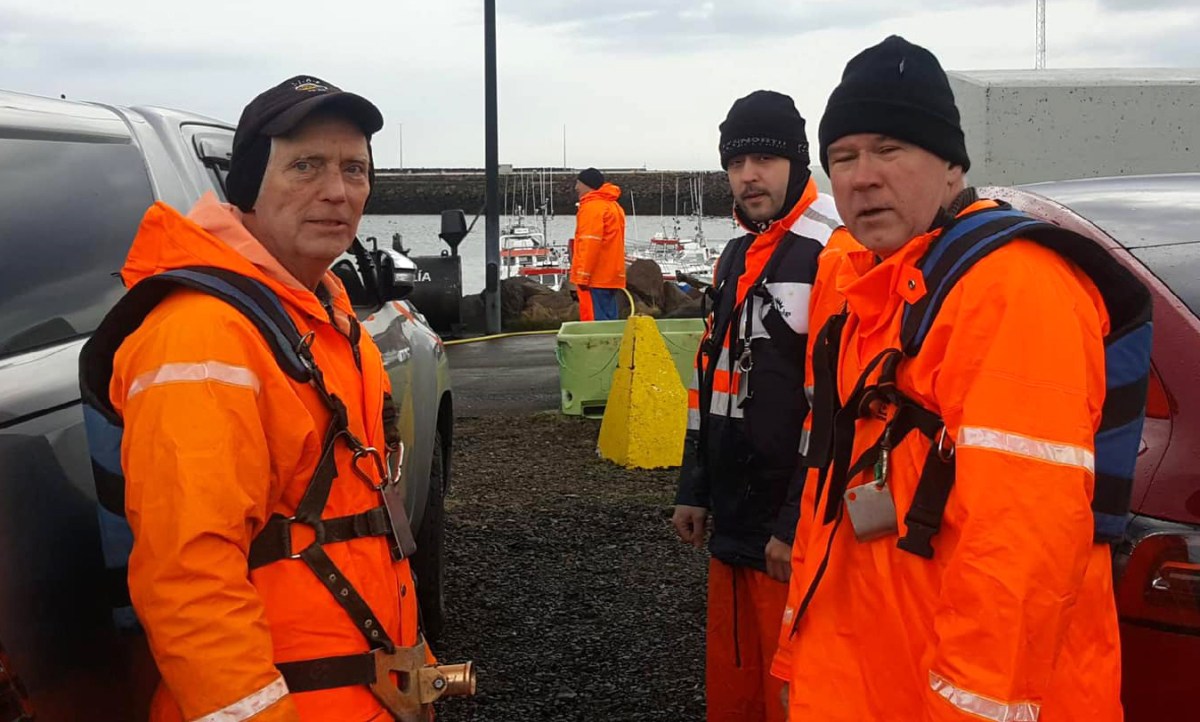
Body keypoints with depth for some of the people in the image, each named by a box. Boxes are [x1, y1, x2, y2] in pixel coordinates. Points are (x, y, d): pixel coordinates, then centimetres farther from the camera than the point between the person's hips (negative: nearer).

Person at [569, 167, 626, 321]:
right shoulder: (613, 205, 20)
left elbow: (590, 244, -19)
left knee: (595, 323, -10)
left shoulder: (592, 207, -11)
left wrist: (582, 276, -19)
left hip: (595, 279, -9)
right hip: (611, 278, 9)